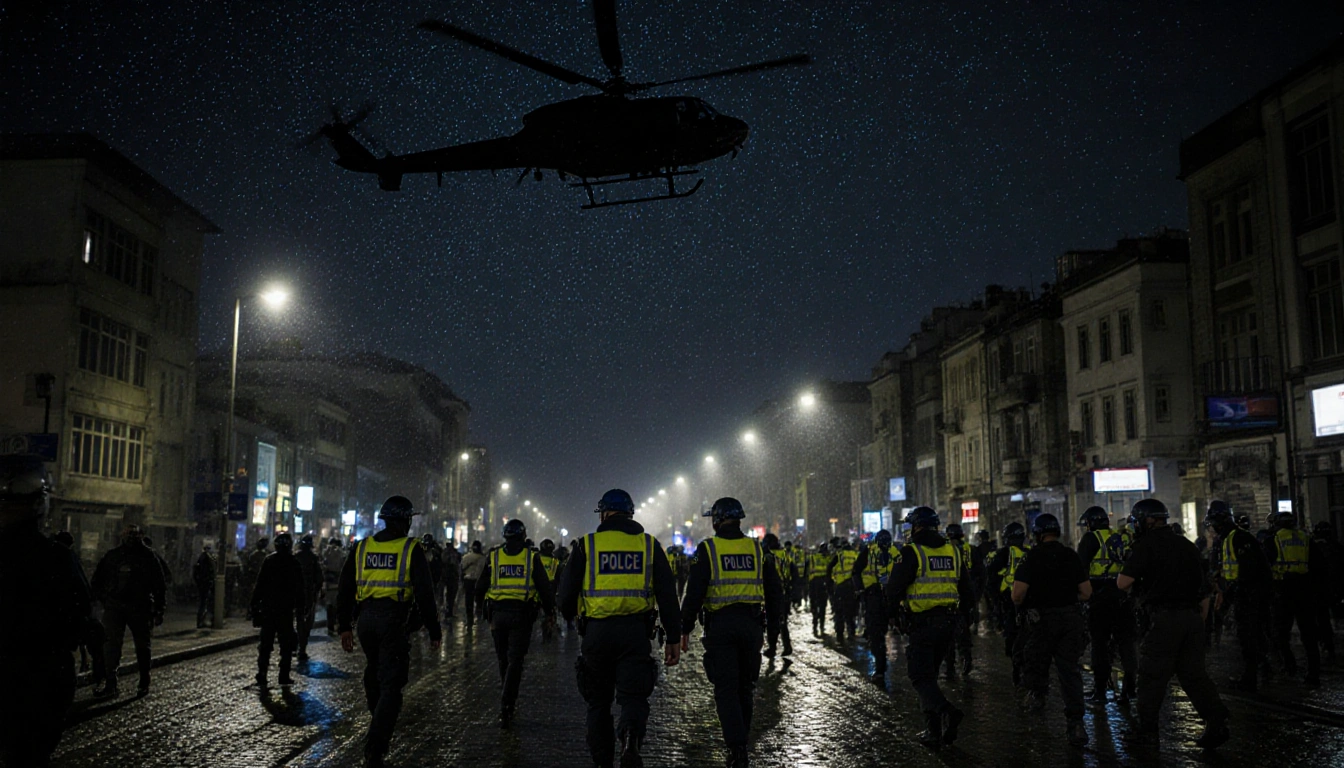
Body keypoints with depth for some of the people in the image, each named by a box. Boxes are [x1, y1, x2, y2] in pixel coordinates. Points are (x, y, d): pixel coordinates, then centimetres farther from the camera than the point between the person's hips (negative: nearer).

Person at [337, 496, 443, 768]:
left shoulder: (361, 548, 7)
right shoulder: (411, 549, -6)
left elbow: (345, 589, 9)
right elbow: (424, 592, -8)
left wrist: (345, 627, 16)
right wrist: (434, 630, 0)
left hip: (366, 619, 5)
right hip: (395, 621, -5)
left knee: (374, 677, 24)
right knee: (391, 685, -3)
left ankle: (380, 734, 39)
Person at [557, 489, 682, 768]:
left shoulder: (586, 545, 2)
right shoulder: (649, 545, 6)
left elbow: (567, 592, 4)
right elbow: (667, 595, 3)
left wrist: (569, 615, 26)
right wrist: (673, 638, 8)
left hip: (596, 632, 0)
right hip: (635, 631, 0)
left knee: (598, 701, 15)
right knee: (633, 697, 2)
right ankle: (631, 743, -26)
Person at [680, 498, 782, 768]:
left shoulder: (708, 549, -4)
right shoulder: (757, 549, 7)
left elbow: (694, 593, -8)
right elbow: (775, 591, 9)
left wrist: (685, 629, 0)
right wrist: (773, 625, 18)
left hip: (720, 626, -4)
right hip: (751, 624, 4)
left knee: (726, 690, 0)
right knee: (744, 687, 17)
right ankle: (740, 741, 29)